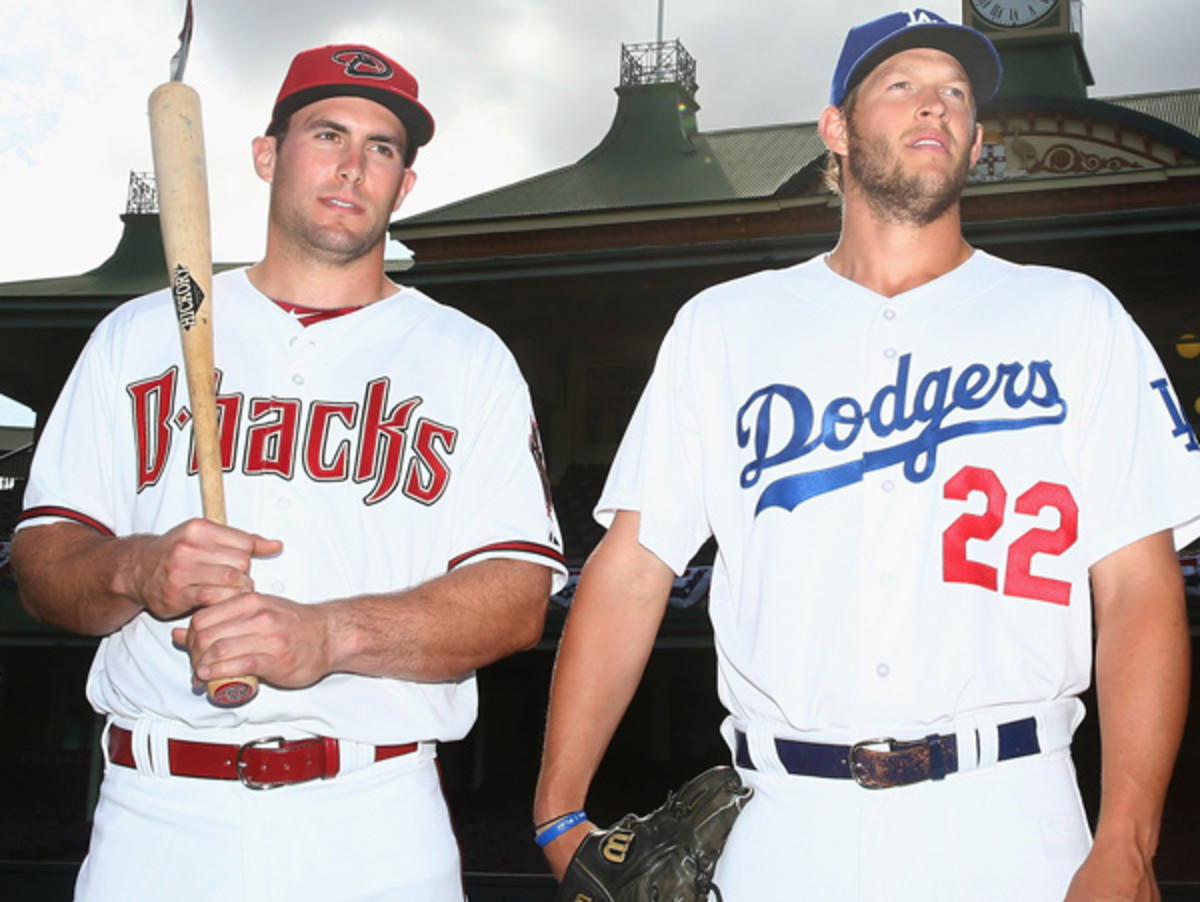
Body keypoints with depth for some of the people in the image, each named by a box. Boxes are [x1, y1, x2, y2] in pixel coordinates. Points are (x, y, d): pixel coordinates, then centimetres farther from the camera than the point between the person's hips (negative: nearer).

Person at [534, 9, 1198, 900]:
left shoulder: (1075, 317, 7)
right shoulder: (721, 326, 9)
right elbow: (632, 568, 4)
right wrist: (561, 813, -4)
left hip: (1008, 828, 0)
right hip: (785, 828, 1)